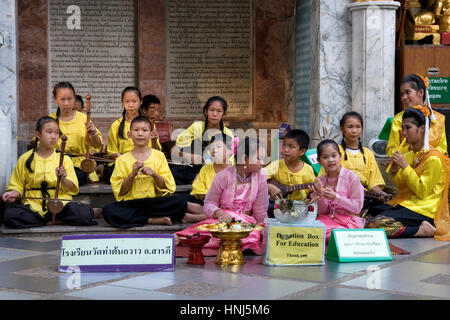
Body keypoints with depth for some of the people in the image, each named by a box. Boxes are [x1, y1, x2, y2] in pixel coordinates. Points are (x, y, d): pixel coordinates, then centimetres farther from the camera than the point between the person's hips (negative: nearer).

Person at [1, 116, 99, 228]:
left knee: (83, 215, -34)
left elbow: (73, 189, 4)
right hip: (32, 205, 3)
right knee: (9, 216, -30)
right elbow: (17, 186, 14)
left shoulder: (64, 159, 9)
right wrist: (14, 194, -9)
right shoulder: (25, 159, 10)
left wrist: (63, 179, -16)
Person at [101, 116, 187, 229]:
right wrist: (133, 174, -12)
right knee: (108, 211, -32)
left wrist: (154, 174, -10)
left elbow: (167, 186, 6)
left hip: (155, 202, 0)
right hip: (130, 204, 0)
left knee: (181, 202, -28)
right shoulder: (122, 160, 8)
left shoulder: (159, 156, 10)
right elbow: (120, 192, 2)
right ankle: (153, 220, -22)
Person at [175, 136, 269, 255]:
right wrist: (218, 212, -26)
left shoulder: (261, 175, -1)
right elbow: (208, 203, -6)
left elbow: (260, 210, 5)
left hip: (246, 221, 3)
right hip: (224, 218, -3)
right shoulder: (223, 176, -8)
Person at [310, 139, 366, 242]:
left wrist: (336, 198, -19)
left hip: (349, 220, -4)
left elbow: (357, 207, -9)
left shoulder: (352, 177, -7)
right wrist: (319, 194, -12)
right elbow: (321, 211, 7)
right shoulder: (320, 180, 6)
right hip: (327, 218, 4)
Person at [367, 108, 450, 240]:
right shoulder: (409, 155, 14)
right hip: (403, 203, 9)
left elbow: (422, 192, -15)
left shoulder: (434, 159, -10)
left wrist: (405, 166, -16)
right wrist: (394, 171, 0)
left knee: (377, 224, -26)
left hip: (422, 210, -9)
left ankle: (423, 230, -13)